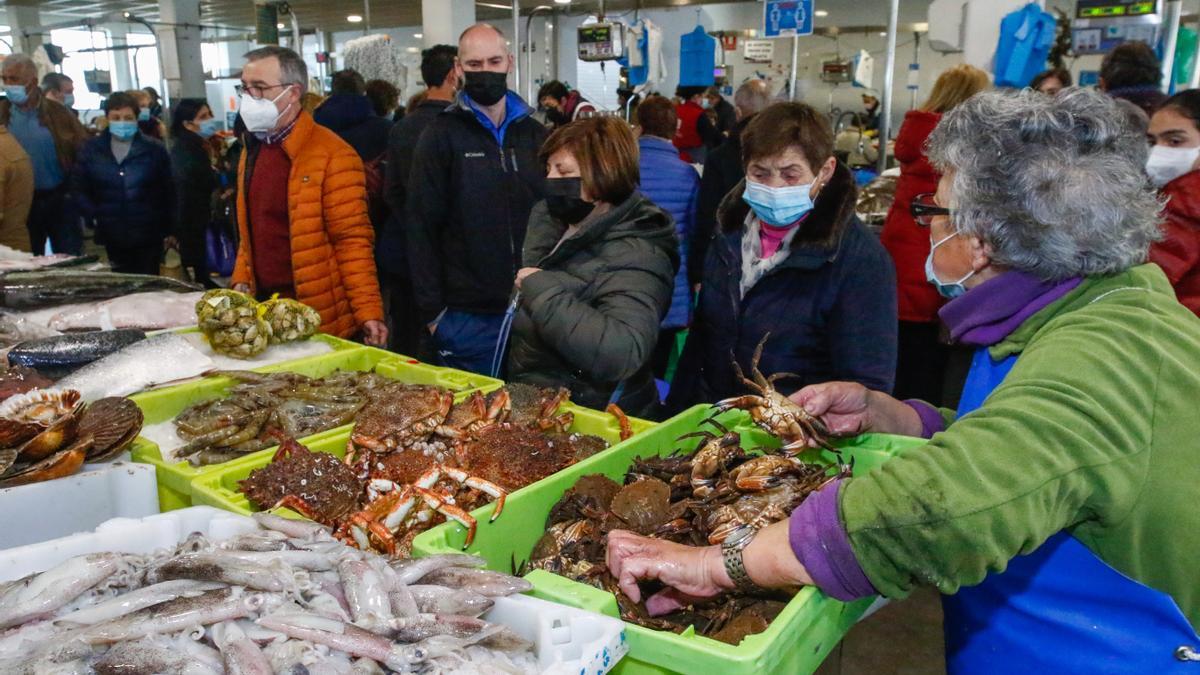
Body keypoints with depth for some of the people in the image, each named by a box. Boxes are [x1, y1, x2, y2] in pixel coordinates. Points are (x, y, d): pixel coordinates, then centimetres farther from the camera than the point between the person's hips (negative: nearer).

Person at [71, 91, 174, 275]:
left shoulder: (154, 150, 2)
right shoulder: (92, 150, 7)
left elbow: (169, 192, 3)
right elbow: (78, 188, 11)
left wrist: (170, 230, 0)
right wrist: (93, 216, -3)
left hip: (148, 238, -1)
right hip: (111, 238, 2)